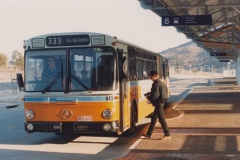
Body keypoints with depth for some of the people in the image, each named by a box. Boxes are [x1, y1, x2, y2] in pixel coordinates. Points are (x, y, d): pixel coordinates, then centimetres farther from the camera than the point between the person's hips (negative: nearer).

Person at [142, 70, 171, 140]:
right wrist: (150, 93, 13)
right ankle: (149, 134, 24)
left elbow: (155, 96, -22)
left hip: (159, 103, -11)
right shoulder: (160, 82, 12)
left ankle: (167, 135, 0)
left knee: (161, 119, -5)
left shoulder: (156, 84, -19)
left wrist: (148, 97, -6)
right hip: (160, 102, 11)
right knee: (153, 118, 16)